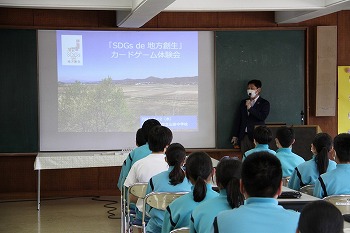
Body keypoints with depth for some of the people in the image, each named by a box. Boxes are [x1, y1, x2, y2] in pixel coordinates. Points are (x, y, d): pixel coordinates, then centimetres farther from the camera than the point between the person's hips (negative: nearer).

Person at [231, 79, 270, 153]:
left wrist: (250, 108, -15)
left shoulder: (264, 103, 0)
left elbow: (263, 117, -16)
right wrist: (235, 136, 12)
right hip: (243, 136, 4)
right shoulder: (243, 102, 15)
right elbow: (238, 119, 15)